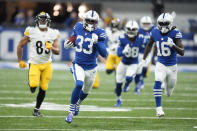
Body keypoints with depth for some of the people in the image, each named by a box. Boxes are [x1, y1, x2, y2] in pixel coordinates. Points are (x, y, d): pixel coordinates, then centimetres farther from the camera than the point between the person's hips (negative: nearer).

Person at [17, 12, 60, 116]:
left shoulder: (53, 34, 0)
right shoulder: (31, 32, -9)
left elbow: (57, 52, 0)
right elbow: (20, 46, 2)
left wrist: (51, 47, -21)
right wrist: (20, 61, 4)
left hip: (47, 64, 3)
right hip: (34, 64, -3)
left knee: (43, 88, 3)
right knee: (34, 85, -21)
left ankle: (36, 110, 20)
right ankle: (32, 84, 17)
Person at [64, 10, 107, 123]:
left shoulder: (99, 34, -14)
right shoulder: (78, 28, -5)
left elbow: (104, 54, -19)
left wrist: (97, 42, -32)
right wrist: (68, 44, -3)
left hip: (91, 68, 1)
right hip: (78, 65, -1)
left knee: (86, 91, 21)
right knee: (79, 85, -27)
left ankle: (78, 103, 55)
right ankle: (71, 111, -14)